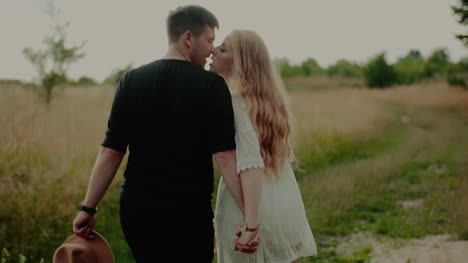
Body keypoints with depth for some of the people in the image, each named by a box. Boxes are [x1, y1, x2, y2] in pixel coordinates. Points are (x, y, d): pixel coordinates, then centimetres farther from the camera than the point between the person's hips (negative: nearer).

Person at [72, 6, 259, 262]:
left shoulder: (131, 80, 2)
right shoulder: (211, 85, -8)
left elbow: (111, 152, -1)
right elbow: (225, 156, -15)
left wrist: (88, 208, 6)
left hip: (136, 210, 4)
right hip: (189, 213, -4)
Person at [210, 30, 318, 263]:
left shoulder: (233, 102, -14)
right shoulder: (270, 98, 9)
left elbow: (251, 163, -26)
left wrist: (251, 220, -31)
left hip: (255, 209, -7)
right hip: (287, 206, 7)